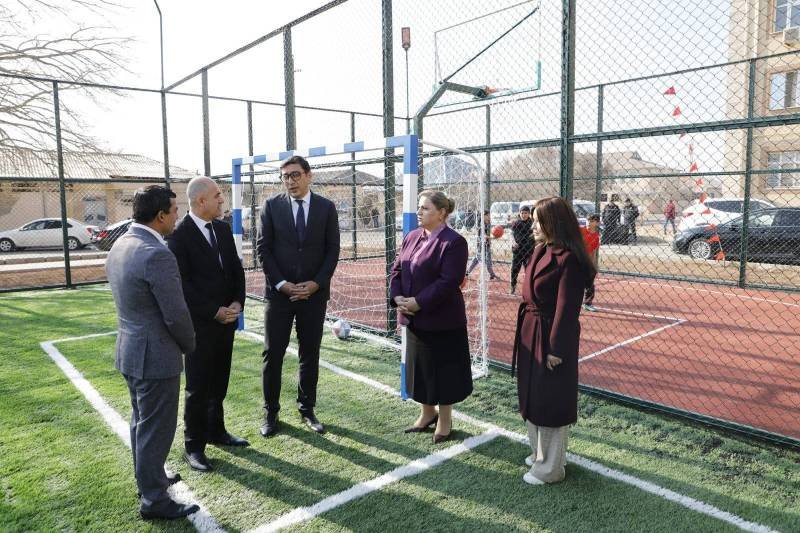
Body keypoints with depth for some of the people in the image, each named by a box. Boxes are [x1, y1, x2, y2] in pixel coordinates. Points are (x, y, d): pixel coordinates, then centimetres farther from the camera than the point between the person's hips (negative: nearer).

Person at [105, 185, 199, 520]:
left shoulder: (119, 246, 5)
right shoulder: (157, 255, -25)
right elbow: (176, 315, -22)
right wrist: (189, 345, -2)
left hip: (129, 350, 9)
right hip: (155, 355, -9)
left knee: (142, 421, 23)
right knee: (156, 428, 5)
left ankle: (149, 479, 41)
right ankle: (153, 500, 19)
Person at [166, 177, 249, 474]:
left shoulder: (223, 229, 8)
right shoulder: (180, 235, -13)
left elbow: (236, 269, 10)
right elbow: (181, 283, -15)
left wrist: (237, 303, -4)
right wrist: (214, 312, -15)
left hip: (227, 319, 6)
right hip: (200, 323, -6)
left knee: (219, 382, 16)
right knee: (198, 388, 4)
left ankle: (216, 431, 32)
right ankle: (194, 446, 17)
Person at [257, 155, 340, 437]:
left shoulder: (326, 207, 2)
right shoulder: (271, 205, 1)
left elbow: (333, 250, 2)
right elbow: (263, 248, -1)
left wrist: (317, 283, -10)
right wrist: (281, 284, -10)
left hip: (314, 292, 1)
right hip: (279, 291, 0)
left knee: (310, 354, 9)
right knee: (273, 354, 4)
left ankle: (307, 409, 23)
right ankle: (270, 412, 18)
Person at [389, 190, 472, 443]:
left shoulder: (453, 242, -14)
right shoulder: (411, 237, 9)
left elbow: (449, 281, -21)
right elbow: (397, 270, 10)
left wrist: (418, 302, -21)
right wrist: (397, 296, -8)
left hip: (442, 320, -7)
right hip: (413, 319, 7)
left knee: (443, 370, 7)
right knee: (420, 367, 17)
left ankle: (445, 419, 26)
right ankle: (427, 413, 37)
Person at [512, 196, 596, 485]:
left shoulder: (568, 259, -20)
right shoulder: (540, 251, 9)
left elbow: (566, 308, -20)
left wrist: (556, 349, -18)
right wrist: (524, 329, 13)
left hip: (551, 336, -9)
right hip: (530, 332, 9)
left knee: (550, 402, 4)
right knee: (532, 395, 20)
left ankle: (550, 467, 21)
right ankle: (540, 452, 39)